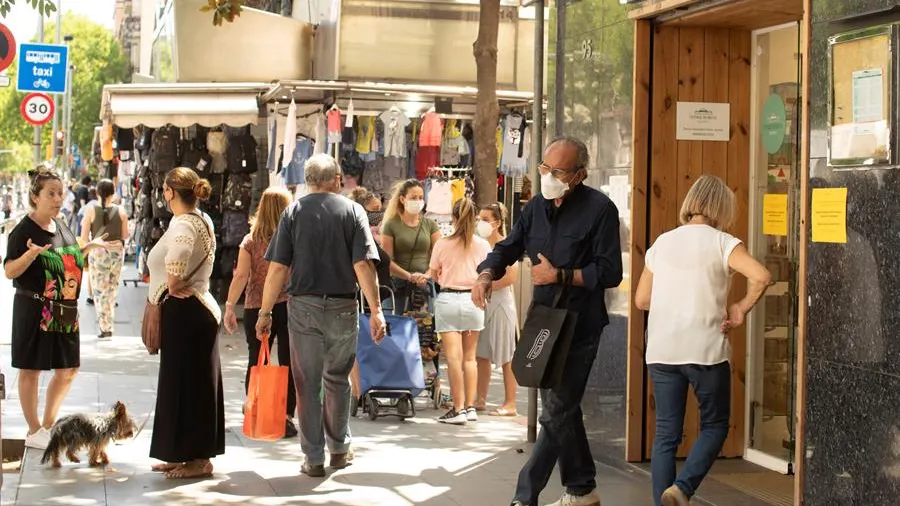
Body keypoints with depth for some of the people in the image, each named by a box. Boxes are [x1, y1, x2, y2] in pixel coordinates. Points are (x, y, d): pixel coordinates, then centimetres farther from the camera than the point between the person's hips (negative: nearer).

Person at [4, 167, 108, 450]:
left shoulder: (62, 226, 10)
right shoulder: (24, 230, -13)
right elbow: (9, 271, -16)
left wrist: (89, 247, 12)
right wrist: (30, 254, -31)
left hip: (65, 311, 8)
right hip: (34, 309, -8)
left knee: (68, 370, 13)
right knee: (31, 370, 3)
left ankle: (48, 425, 27)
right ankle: (34, 432, 14)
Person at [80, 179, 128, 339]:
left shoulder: (91, 210, -8)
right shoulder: (121, 211, -3)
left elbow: (84, 237, -6)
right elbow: (125, 235, 1)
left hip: (98, 252, -2)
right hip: (117, 252, 2)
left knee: (100, 290, 3)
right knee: (112, 289, 16)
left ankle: (105, 328, -1)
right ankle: (108, 323, 22)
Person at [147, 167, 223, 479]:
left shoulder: (183, 225, -19)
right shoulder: (201, 221, 14)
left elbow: (177, 257, -38)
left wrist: (173, 286, -22)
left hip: (184, 311, -10)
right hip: (196, 309, 10)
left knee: (187, 383, -3)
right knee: (192, 382, 15)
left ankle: (198, 459, 3)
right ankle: (186, 455, 24)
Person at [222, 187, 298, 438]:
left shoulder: (251, 241, -1)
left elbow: (241, 277, -6)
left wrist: (229, 307, -2)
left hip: (256, 308, 1)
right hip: (290, 307, -1)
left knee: (256, 363, 12)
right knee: (289, 364, 4)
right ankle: (286, 417, 2)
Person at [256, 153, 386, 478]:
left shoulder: (293, 212, 1)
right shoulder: (352, 211, -1)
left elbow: (278, 268, -4)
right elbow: (363, 265, -9)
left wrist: (265, 312, 2)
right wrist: (376, 310, -7)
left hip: (303, 306, 0)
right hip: (343, 307, 0)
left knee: (307, 383, 6)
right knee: (337, 379, 18)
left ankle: (314, 459, 10)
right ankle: (339, 449, 26)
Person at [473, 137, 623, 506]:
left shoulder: (599, 210, -10)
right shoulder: (537, 206, 9)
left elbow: (610, 273, -13)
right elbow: (508, 247, 12)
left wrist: (560, 275, -17)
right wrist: (487, 275, -7)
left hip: (578, 326, -7)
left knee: (556, 413, -6)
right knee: (563, 407, 15)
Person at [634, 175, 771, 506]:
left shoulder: (662, 242, 9)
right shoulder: (722, 243, -4)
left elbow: (641, 300, 12)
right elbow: (761, 276, -20)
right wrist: (742, 309, -5)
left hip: (661, 351, 4)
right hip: (706, 350, -4)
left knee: (666, 434, 9)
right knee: (714, 426, 12)